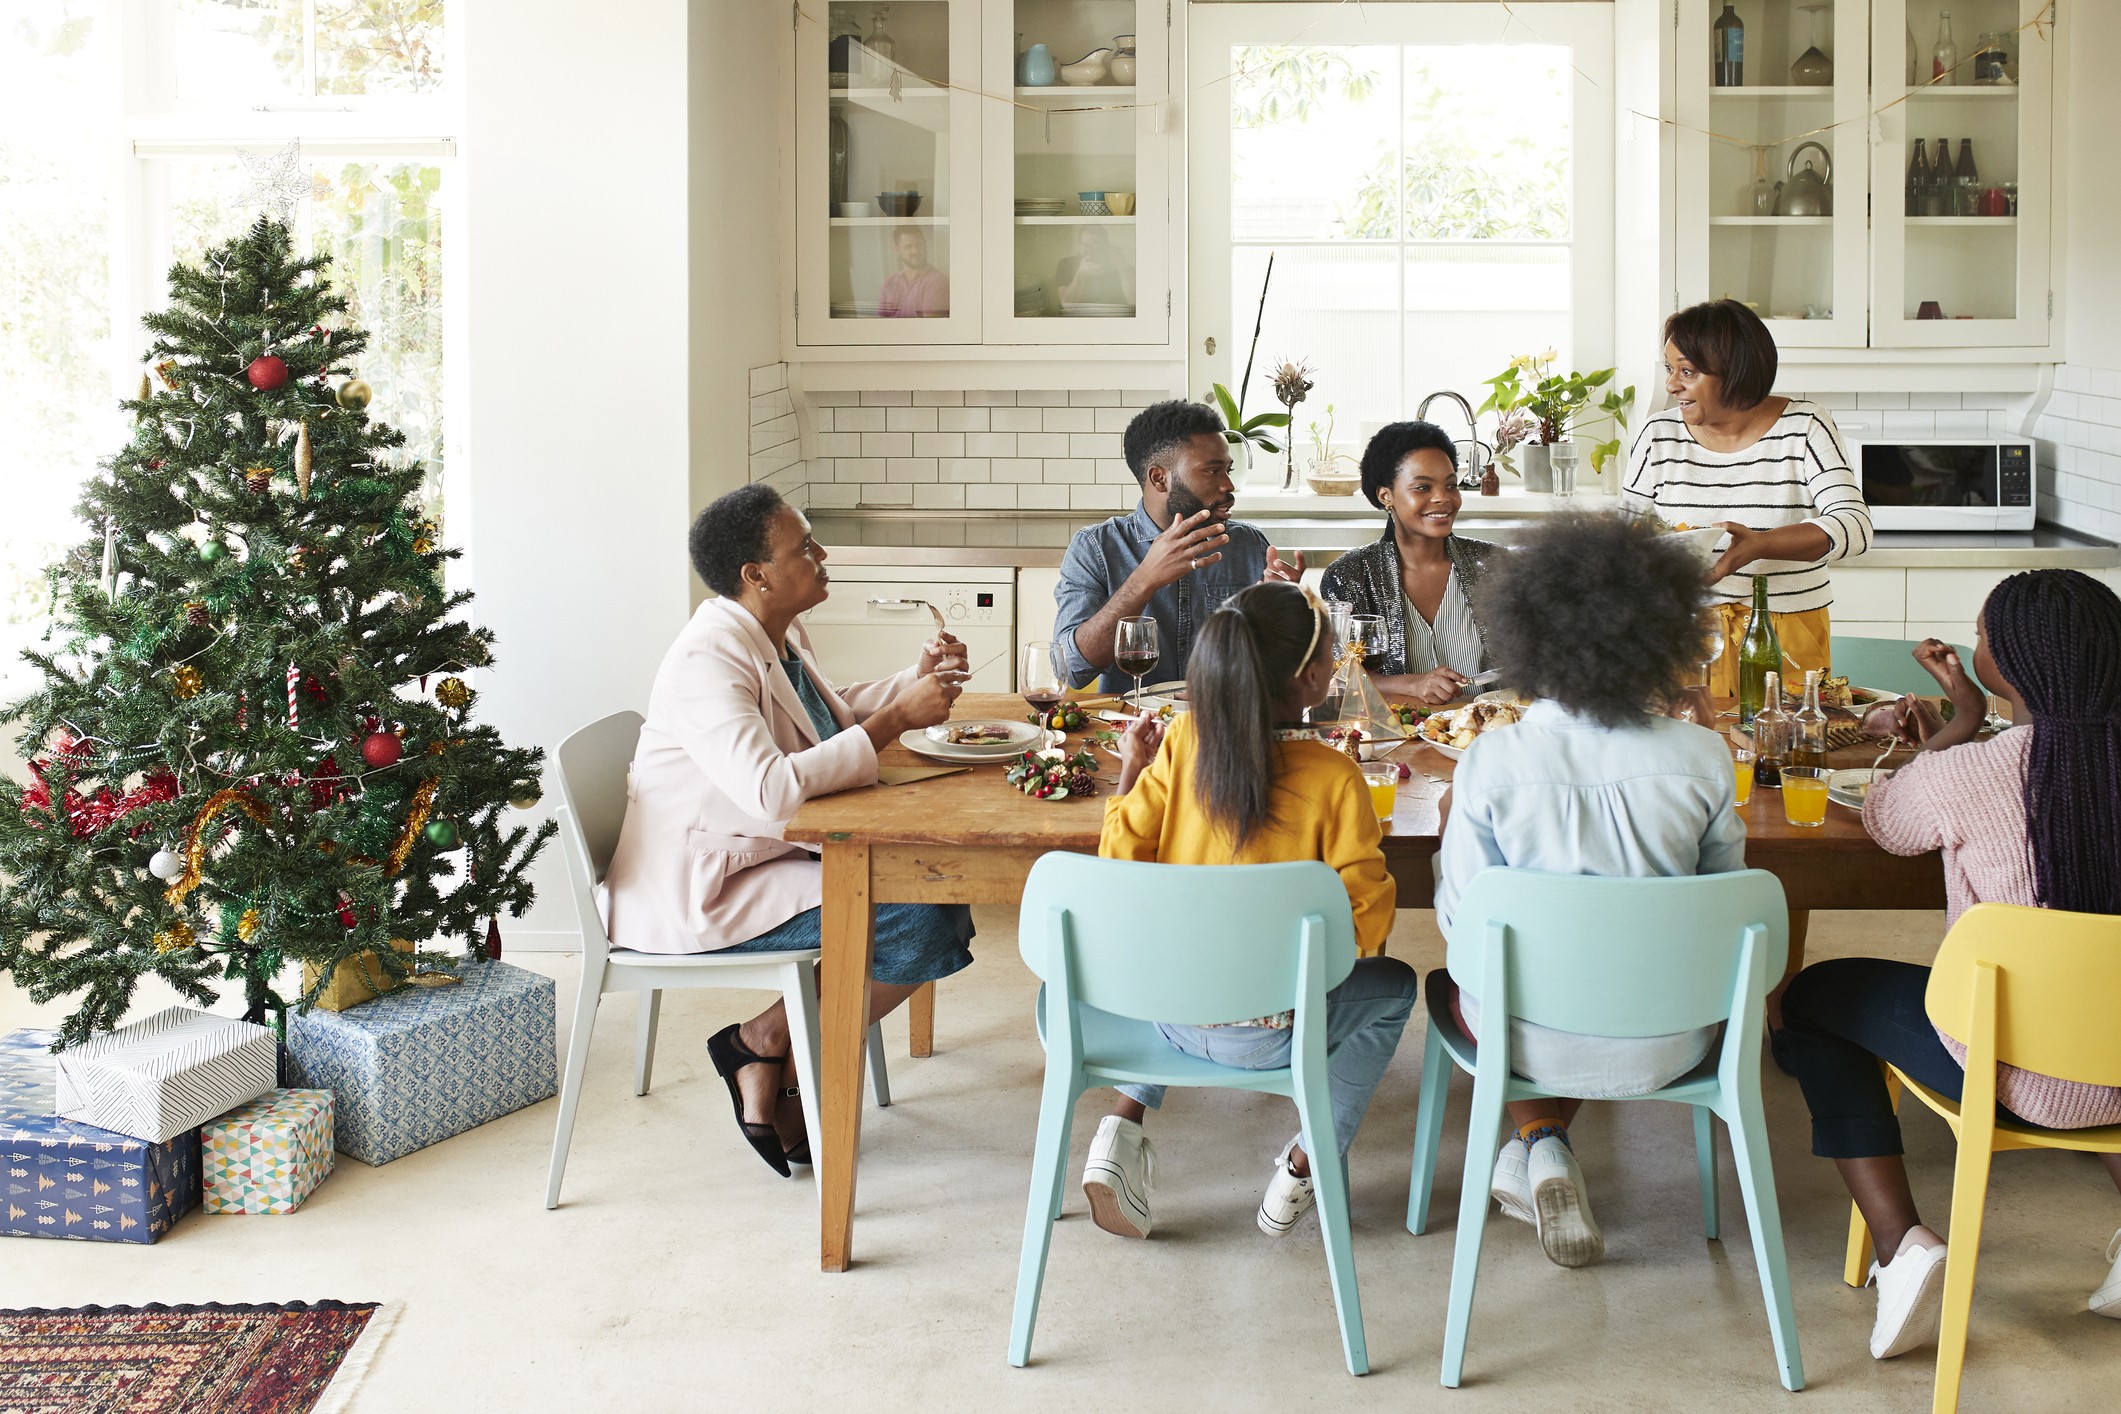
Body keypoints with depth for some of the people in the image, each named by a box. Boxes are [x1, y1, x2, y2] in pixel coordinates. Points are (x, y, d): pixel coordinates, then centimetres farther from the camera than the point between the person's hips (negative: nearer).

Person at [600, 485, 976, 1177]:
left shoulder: (782, 635, 9)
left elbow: (834, 715, 29)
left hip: (767, 858, 10)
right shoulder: (710, 659, -22)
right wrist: (896, 718, -29)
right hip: (694, 894, -10)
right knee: (924, 919, -20)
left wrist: (918, 677, 10)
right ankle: (763, 1041, -1)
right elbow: (770, 792, -35)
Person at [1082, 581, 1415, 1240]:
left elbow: (1121, 854, -3)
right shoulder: (1334, 777, -16)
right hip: (1264, 1033, -3)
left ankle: (1124, 1122, 18)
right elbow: (1367, 925, -14)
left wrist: (1131, 771, 10)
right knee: (1393, 986, 24)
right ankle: (1308, 1162, 18)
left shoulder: (1183, 739, -8)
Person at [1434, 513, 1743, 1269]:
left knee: (1450, 977, 34)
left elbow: (1462, 921, -12)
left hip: (1533, 1037, -1)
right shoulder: (1702, 756, -15)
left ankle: (1537, 1141, 16)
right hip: (1669, 1042, 1)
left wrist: (1453, 822, 6)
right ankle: (1545, 1152, 21)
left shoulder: (1492, 761, -20)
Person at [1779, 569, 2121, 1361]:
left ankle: (1903, 1246, 5)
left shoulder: (1966, 773, -21)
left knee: (1815, 997, 18)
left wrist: (1963, 720, 12)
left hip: (2022, 1073, -5)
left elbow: (1881, 820, 3)